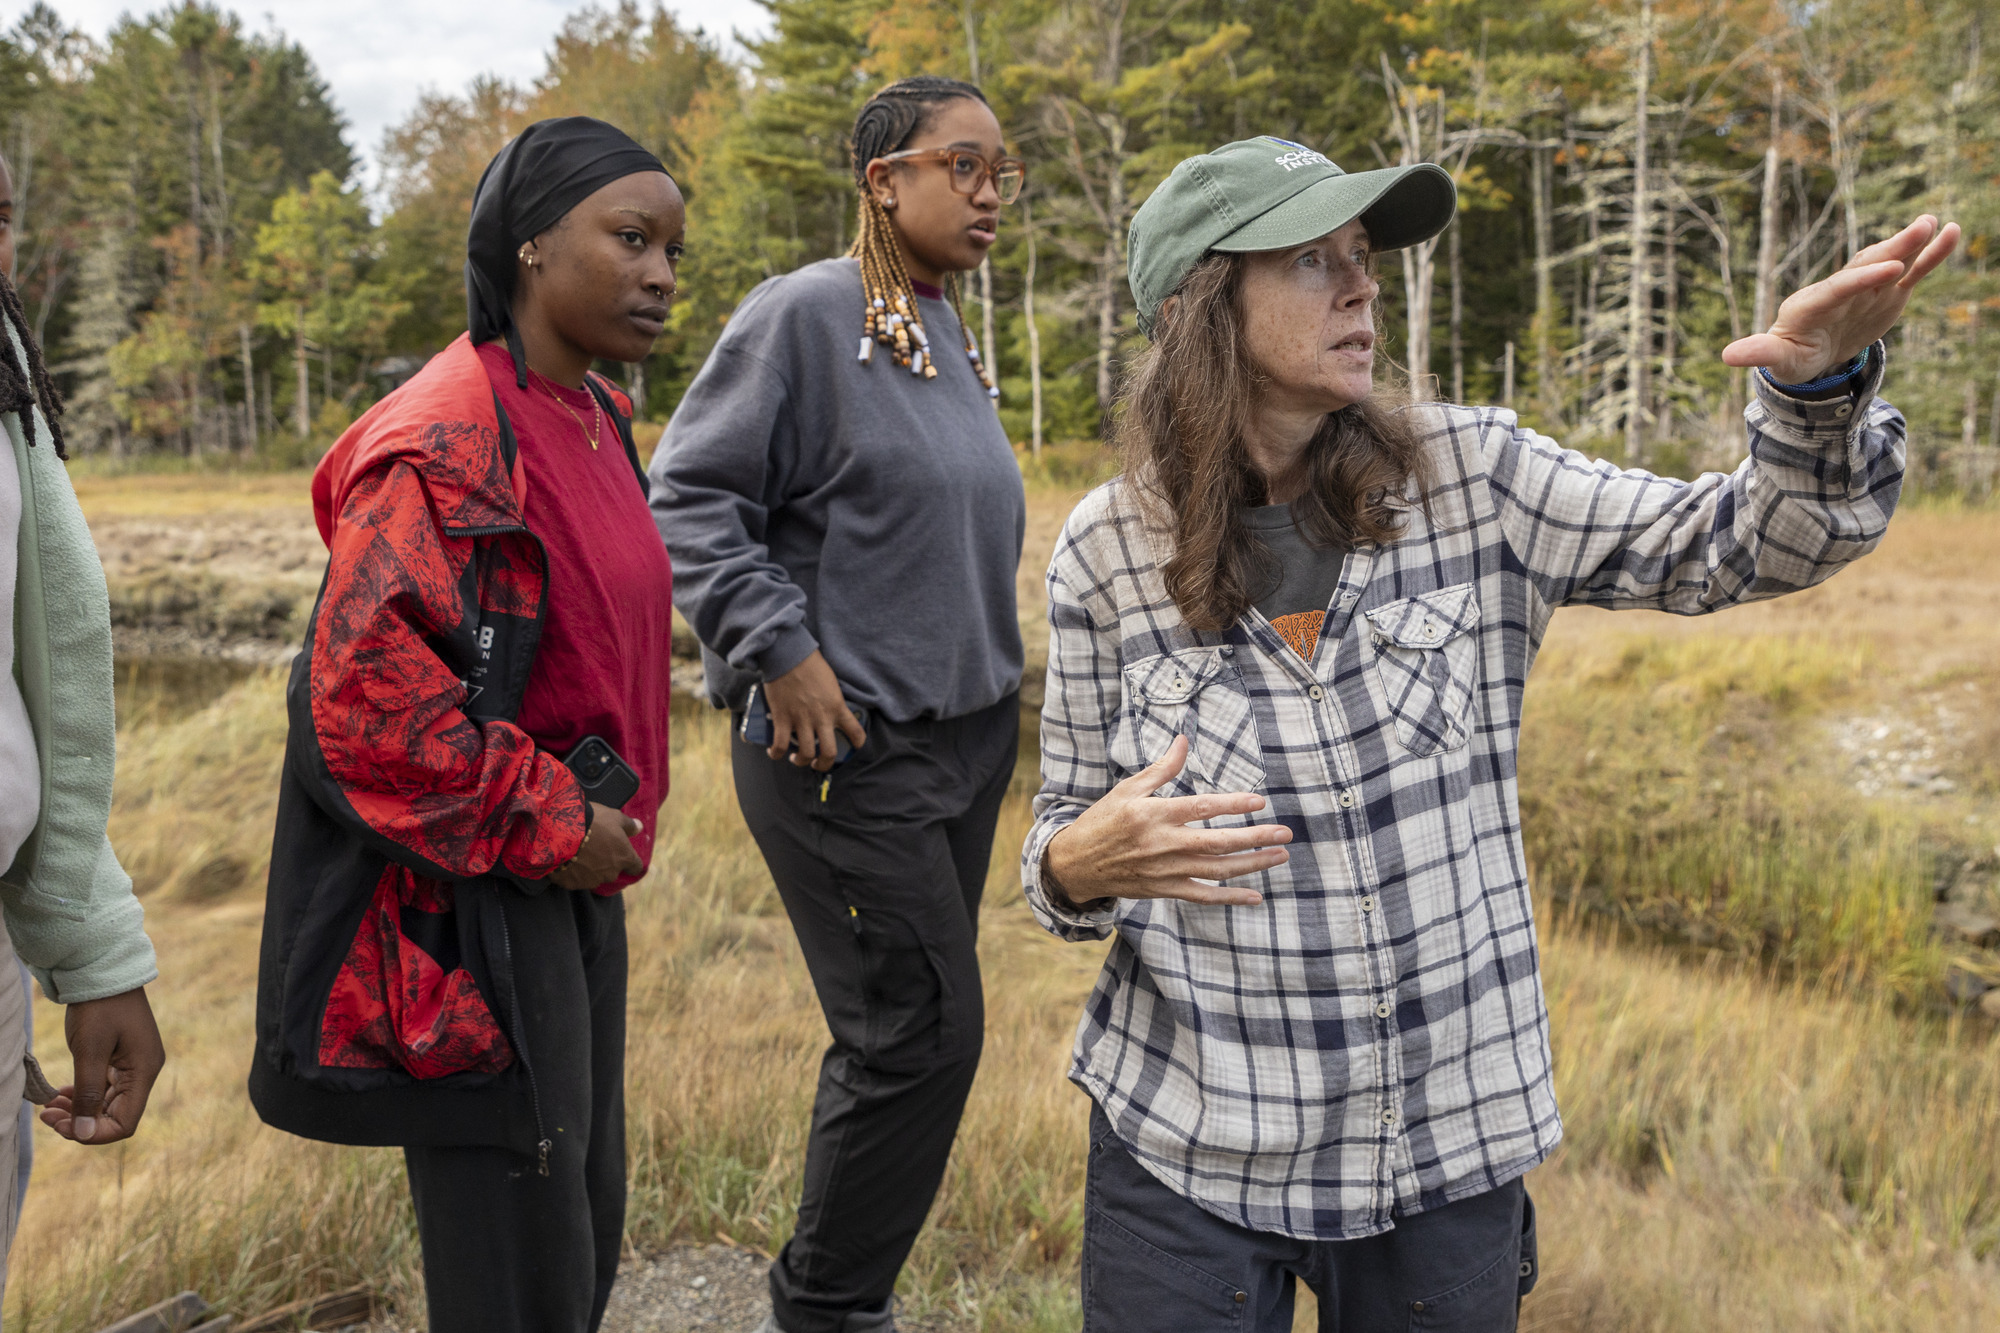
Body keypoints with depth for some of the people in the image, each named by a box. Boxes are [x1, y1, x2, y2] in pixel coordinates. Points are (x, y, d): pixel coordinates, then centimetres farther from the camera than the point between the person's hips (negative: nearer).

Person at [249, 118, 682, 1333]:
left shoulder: (598, 419, 9)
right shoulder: (441, 444, -20)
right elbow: (363, 689, -26)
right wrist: (546, 826, -18)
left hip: (576, 876, 9)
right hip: (474, 902, -9)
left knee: (587, 1218, 20)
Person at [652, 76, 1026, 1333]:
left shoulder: (949, 331, 13)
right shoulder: (805, 313, -12)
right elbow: (689, 497, -12)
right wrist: (781, 652, -17)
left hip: (970, 731, 8)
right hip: (850, 748, -8)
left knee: (903, 1030, 14)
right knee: (924, 1030, -6)